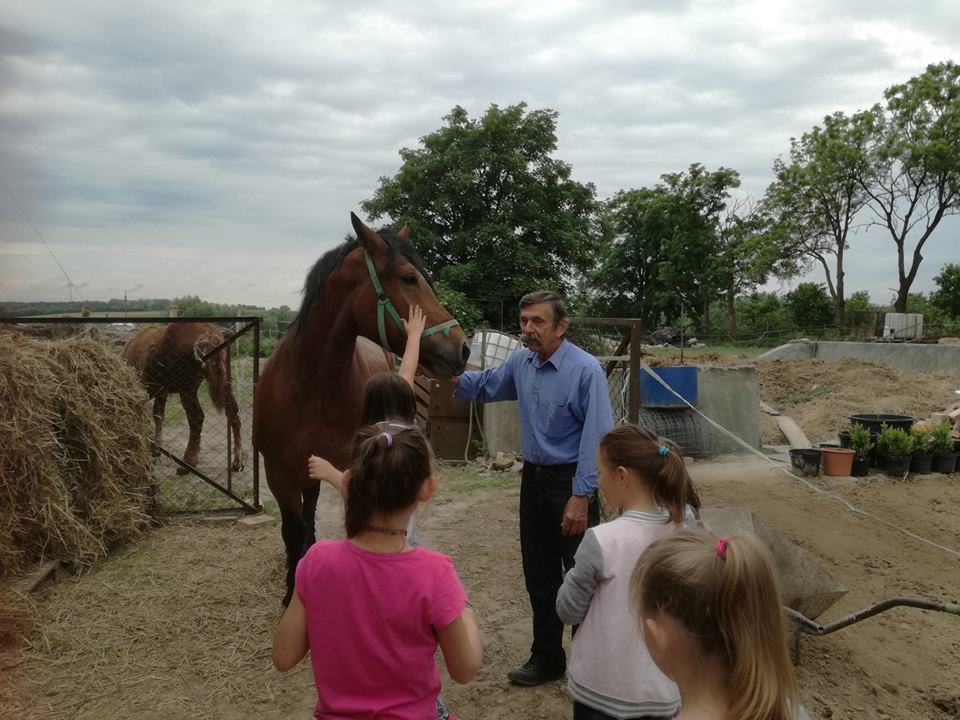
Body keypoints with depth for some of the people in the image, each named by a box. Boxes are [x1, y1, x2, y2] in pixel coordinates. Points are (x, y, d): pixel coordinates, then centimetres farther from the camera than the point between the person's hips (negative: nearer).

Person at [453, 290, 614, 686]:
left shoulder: (586, 369, -20)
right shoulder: (521, 362, 1)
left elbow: (595, 438, -21)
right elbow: (486, 385, 19)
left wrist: (581, 497, -23)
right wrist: (451, 375, 0)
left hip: (570, 480, -7)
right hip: (533, 476, 7)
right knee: (539, 575, 16)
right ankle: (546, 658, 32)